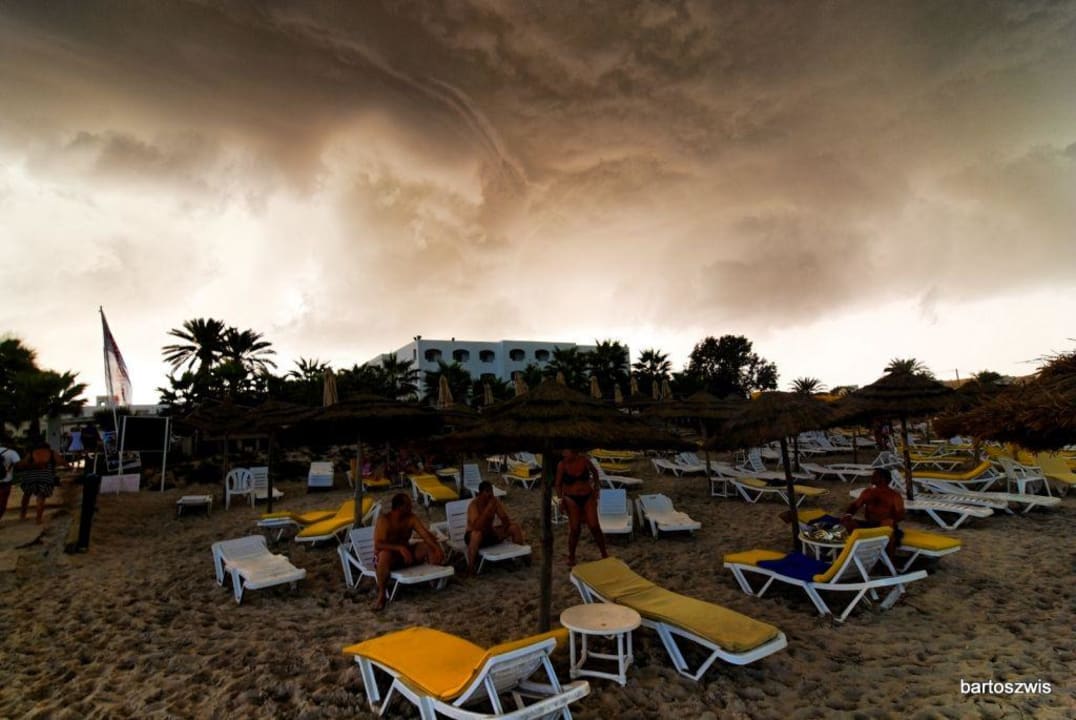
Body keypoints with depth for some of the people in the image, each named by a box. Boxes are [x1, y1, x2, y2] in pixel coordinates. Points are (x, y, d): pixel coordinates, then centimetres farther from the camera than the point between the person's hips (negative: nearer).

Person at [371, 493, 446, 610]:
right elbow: (378, 544, -33)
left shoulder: (411, 518, -5)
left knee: (429, 545, -14)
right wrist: (400, 548, -45)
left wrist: (437, 548, -31)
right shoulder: (384, 520, -21)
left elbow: (426, 534, -13)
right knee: (385, 554, -40)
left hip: (405, 554, 5)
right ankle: (381, 595, -29)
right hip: (388, 556, -5)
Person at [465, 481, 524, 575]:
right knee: (477, 534, -41)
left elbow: (506, 520, -4)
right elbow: (477, 526, -37)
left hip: (490, 533, 6)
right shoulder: (474, 504, -24)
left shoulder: (495, 501, -8)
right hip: (475, 535, -5)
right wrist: (488, 508, -38)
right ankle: (470, 568, -26)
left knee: (515, 527, -9)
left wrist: (503, 529, -26)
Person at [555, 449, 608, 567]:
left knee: (595, 527, -2)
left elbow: (594, 471, 13)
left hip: (588, 497, 1)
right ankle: (571, 557, 21)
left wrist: (596, 487, 8)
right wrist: (561, 498, -11)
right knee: (575, 529, 1)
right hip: (572, 499, -1)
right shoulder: (562, 465, -9)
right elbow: (558, 484, 0)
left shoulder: (584, 460, -7)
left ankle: (604, 554, 15)